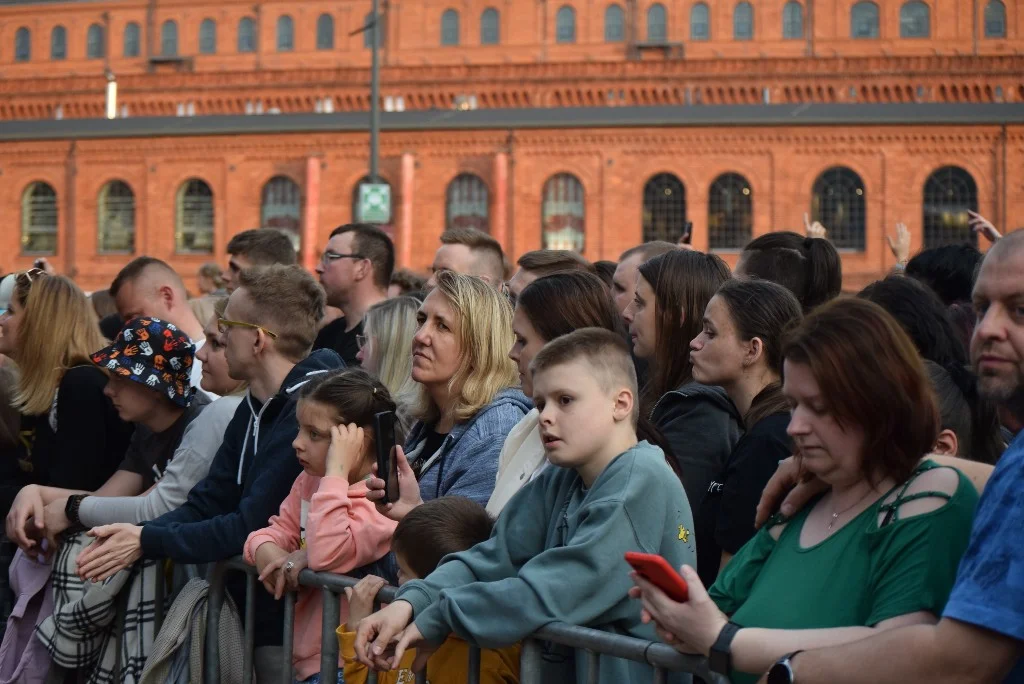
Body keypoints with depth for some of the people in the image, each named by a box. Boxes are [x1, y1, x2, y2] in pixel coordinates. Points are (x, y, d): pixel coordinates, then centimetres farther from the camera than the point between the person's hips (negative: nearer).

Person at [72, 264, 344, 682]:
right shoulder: (256, 408, 11)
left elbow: (250, 529, -21)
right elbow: (206, 503, 8)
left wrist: (147, 543, -14)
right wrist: (130, 537, -9)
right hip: (250, 608, 9)